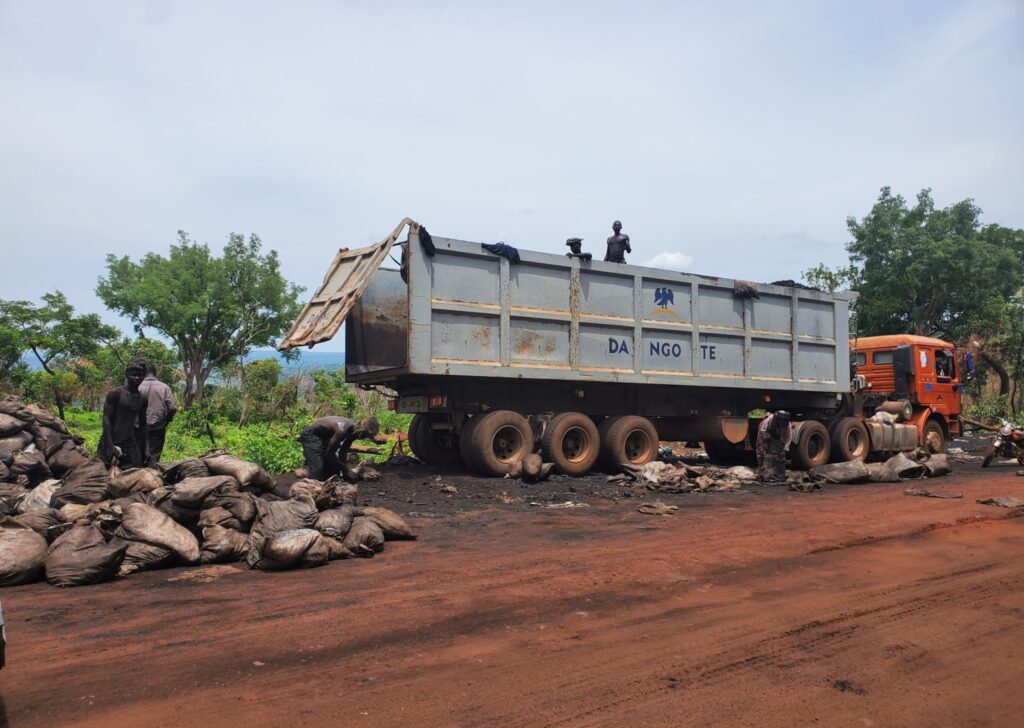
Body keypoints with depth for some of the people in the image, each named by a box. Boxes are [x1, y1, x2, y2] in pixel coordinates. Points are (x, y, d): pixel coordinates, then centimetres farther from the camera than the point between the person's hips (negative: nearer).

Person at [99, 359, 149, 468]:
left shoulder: (142, 399, 12)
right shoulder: (115, 394, -4)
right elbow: (106, 419, -9)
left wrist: (146, 448, 10)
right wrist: (109, 446, -17)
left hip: (131, 444, 5)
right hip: (112, 443, -5)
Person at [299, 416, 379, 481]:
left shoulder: (354, 430, -9)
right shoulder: (343, 430, -36)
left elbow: (343, 451, 2)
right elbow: (329, 453, -27)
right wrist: (344, 468, -19)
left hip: (323, 437, 9)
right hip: (310, 435, -9)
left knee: (332, 465, 8)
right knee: (317, 467, -21)